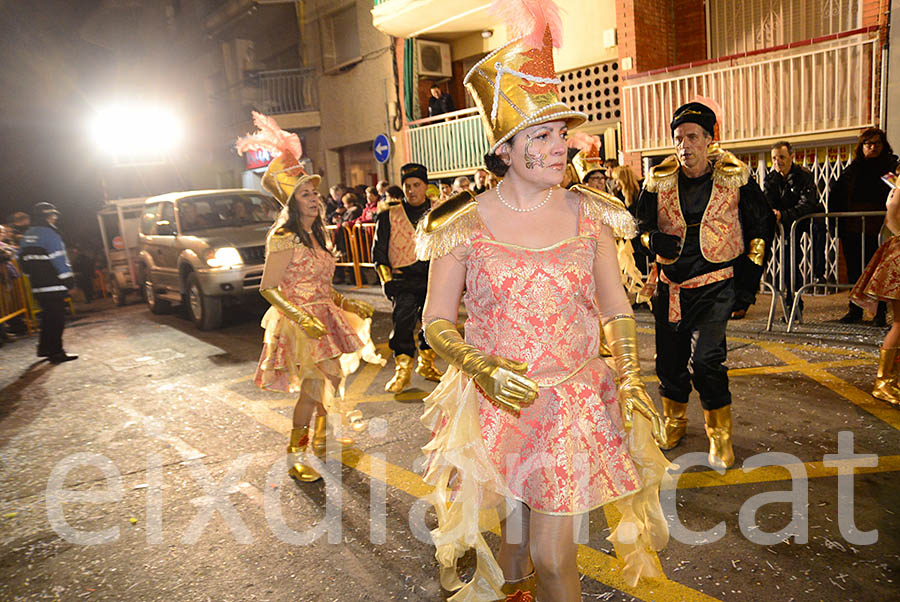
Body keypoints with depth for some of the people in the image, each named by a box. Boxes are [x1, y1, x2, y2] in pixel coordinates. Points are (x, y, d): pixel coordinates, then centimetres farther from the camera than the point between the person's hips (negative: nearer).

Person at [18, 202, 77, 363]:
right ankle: (56, 352, 0)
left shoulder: (26, 236, 14)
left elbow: (23, 260, 17)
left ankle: (44, 348, 26)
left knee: (47, 316, 19)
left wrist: (33, 277, 21)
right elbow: (59, 260, -16)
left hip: (37, 285, 8)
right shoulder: (49, 234, -13)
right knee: (57, 318, -2)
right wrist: (69, 280, -13)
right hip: (54, 286, -8)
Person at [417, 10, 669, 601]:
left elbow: (618, 311, 5)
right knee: (512, 538, 18)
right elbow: (436, 321, -3)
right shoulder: (467, 224, -8)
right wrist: (480, 367, -21)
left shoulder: (587, 215, -2)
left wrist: (631, 384, -6)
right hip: (494, 405, 0)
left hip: (574, 404, 1)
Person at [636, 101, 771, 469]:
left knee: (705, 361, -15)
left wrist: (752, 268, 2)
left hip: (714, 285, -3)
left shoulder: (735, 179, -1)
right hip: (669, 286, 3)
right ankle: (674, 423, 35)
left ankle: (720, 436, 7)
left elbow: (760, 225, 10)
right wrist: (655, 240, -12)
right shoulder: (659, 182, 2)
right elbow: (641, 225, 10)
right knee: (670, 360, 10)